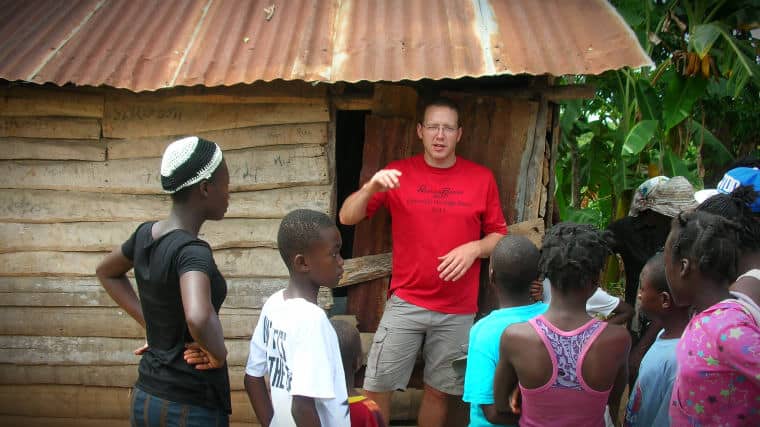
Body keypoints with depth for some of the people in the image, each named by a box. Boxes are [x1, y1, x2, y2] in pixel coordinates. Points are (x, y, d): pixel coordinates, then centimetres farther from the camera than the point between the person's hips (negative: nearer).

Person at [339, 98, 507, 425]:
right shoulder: (398, 173, 0)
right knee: (376, 386, 0)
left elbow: (499, 236, 7)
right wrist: (371, 186, -23)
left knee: (440, 391, 12)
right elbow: (347, 217, -4)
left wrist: (474, 248, -14)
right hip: (405, 302, 0)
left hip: (458, 310, 1)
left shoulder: (482, 178, 1)